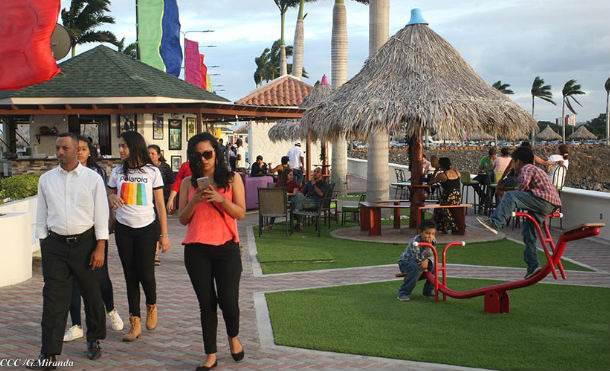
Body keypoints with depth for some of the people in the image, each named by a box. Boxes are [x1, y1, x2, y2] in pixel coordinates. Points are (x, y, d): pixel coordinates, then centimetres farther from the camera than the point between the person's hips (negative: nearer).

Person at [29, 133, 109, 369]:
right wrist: (43, 244, 6)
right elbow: (42, 216, 12)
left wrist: (100, 248, -8)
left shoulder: (92, 178, -1)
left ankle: (94, 340, 30)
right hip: (55, 244, 1)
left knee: (92, 294, 10)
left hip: (85, 242, -1)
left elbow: (101, 215, -2)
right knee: (54, 298, -5)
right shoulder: (46, 179, 7)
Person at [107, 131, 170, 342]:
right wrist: (112, 198, -7)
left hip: (147, 228, -3)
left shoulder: (152, 172, -1)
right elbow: (109, 194, 19)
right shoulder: (117, 172, 7)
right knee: (130, 276, 4)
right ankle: (135, 324, 12)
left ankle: (151, 305, 25)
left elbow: (160, 204, 1)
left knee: (146, 274, -7)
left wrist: (164, 234, -2)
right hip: (124, 229, 3)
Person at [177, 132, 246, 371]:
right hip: (196, 250, 2)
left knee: (228, 300, -6)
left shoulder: (232, 179, 4)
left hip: (226, 248, -2)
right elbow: (182, 219, 6)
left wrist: (220, 199, -17)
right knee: (206, 303, 6)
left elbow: (241, 213, -3)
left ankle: (233, 338, 26)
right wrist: (194, 201, -11)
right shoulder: (188, 183, 9)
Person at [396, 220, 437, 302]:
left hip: (416, 262, 7)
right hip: (405, 262, -7)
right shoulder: (415, 242, -30)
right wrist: (427, 248, -37)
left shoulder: (433, 241, -10)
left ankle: (428, 290, 7)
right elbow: (418, 259, -31)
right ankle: (403, 293, -31)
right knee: (416, 268, -36)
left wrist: (427, 260, -26)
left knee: (433, 264, -9)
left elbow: (432, 256, -5)